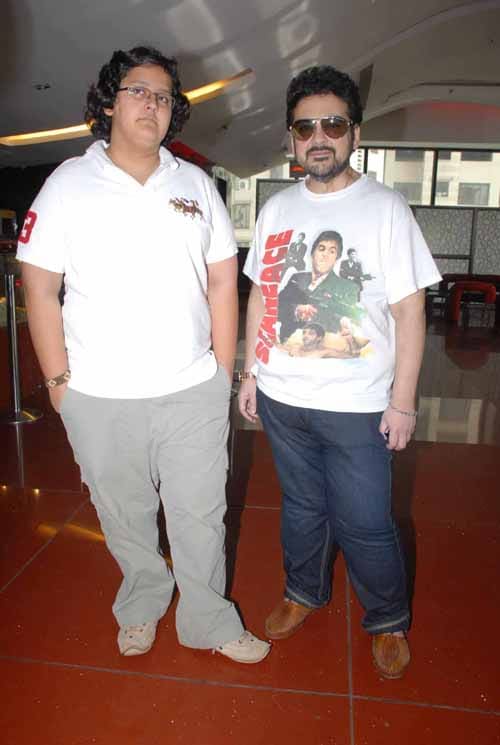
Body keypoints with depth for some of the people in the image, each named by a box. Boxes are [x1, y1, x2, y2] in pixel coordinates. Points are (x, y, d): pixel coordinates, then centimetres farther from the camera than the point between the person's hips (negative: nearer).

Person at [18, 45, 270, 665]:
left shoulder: (196, 184, 7)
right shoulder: (68, 184, 0)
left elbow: (222, 283, 6)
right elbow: (40, 289, -1)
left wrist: (223, 372, 2)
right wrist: (58, 381, -4)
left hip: (193, 393, 2)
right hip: (100, 399, -1)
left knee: (200, 517, 12)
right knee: (125, 518, 17)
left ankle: (209, 621, 35)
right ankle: (142, 605, 45)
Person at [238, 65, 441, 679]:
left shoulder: (384, 208, -6)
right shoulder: (277, 209, 7)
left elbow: (409, 310, -8)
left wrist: (403, 401, -10)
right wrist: (250, 372, 10)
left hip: (356, 404, -4)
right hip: (281, 397, 4)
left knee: (365, 525, 5)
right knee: (301, 506, 20)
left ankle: (388, 621, 32)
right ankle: (304, 593, 44)